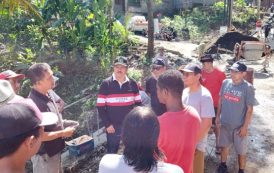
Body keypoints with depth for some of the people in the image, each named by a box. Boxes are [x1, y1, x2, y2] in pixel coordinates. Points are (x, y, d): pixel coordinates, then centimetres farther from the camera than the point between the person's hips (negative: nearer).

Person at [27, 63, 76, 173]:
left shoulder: (46, 96, 1)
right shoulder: (35, 104, -30)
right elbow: (38, 136, -29)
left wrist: (62, 123, 4)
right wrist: (63, 133, -21)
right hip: (44, 155, -9)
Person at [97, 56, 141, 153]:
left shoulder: (132, 84, 2)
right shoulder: (106, 84, -6)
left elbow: (138, 104, 9)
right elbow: (100, 107, -6)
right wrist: (107, 124, -11)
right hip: (113, 126, -2)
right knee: (112, 152, 11)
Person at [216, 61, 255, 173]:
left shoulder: (248, 88, -17)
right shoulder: (225, 83, -4)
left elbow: (249, 109, -13)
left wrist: (245, 126, -12)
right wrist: (218, 116, 7)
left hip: (239, 126, -4)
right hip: (225, 123, 4)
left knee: (241, 151, 10)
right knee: (224, 146, 21)